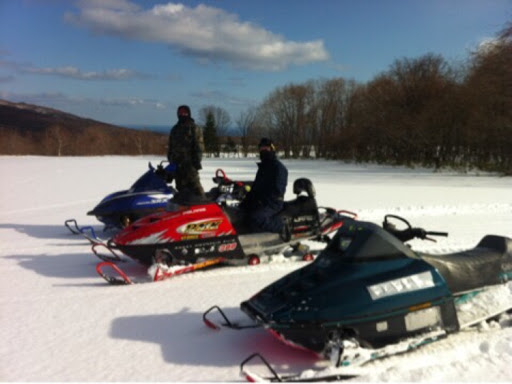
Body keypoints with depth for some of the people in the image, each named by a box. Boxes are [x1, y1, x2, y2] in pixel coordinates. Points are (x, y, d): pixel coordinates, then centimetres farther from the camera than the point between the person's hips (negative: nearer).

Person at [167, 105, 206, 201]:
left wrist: (197, 161, -15)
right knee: (181, 186, 8)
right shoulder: (174, 129, 20)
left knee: (195, 185, -11)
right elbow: (170, 147, 24)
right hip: (176, 163, 6)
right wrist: (170, 161, 17)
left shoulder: (194, 129, 1)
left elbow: (199, 146, -7)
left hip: (189, 163, -6)